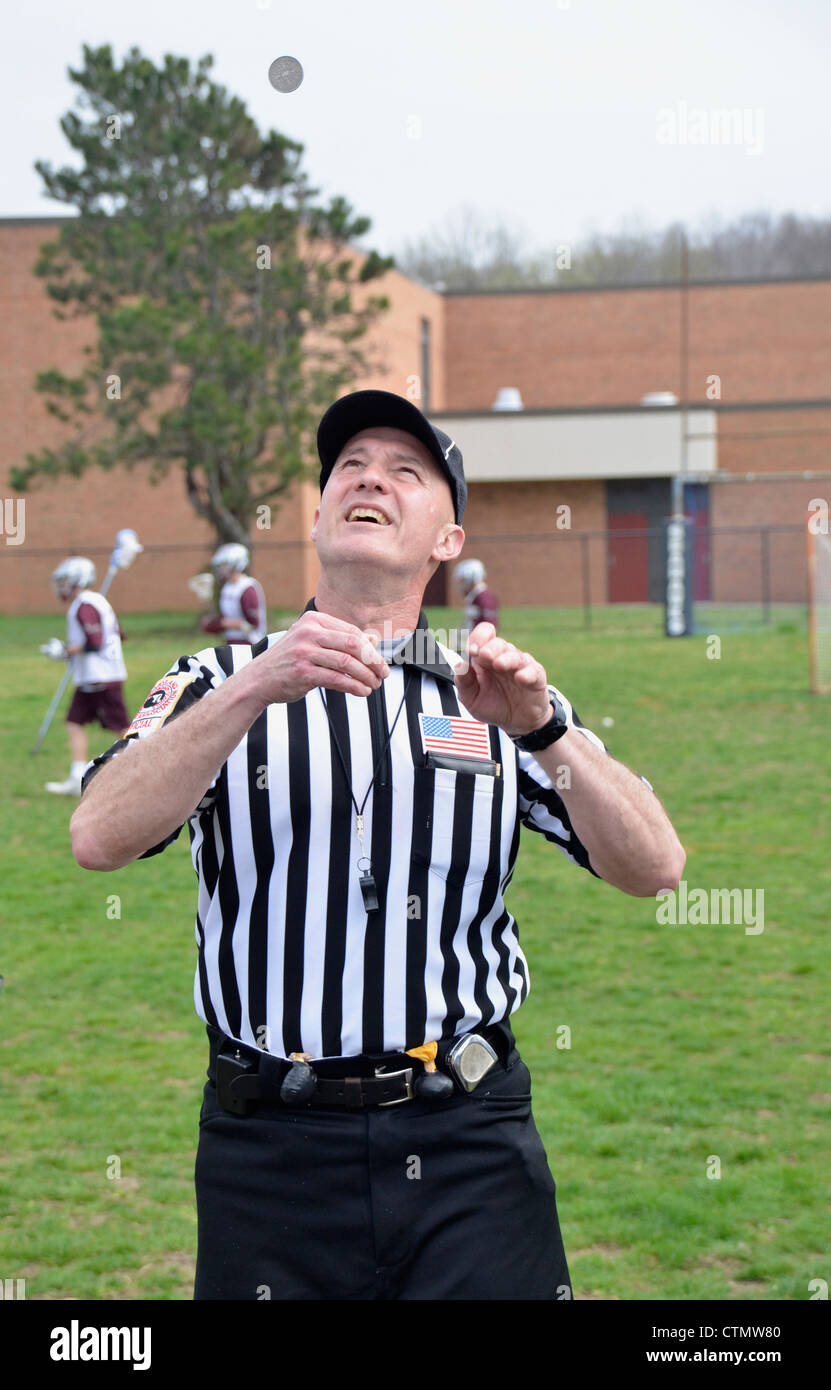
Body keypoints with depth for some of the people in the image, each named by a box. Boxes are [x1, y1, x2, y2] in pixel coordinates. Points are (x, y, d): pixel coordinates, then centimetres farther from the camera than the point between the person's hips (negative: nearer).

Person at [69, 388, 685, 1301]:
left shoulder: (493, 697, 10)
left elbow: (652, 871, 0)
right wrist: (258, 688, -20)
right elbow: (99, 841, -10)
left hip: (469, 1143, 1)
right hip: (270, 1148, 0)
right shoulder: (219, 681, 8)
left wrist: (544, 728, -15)